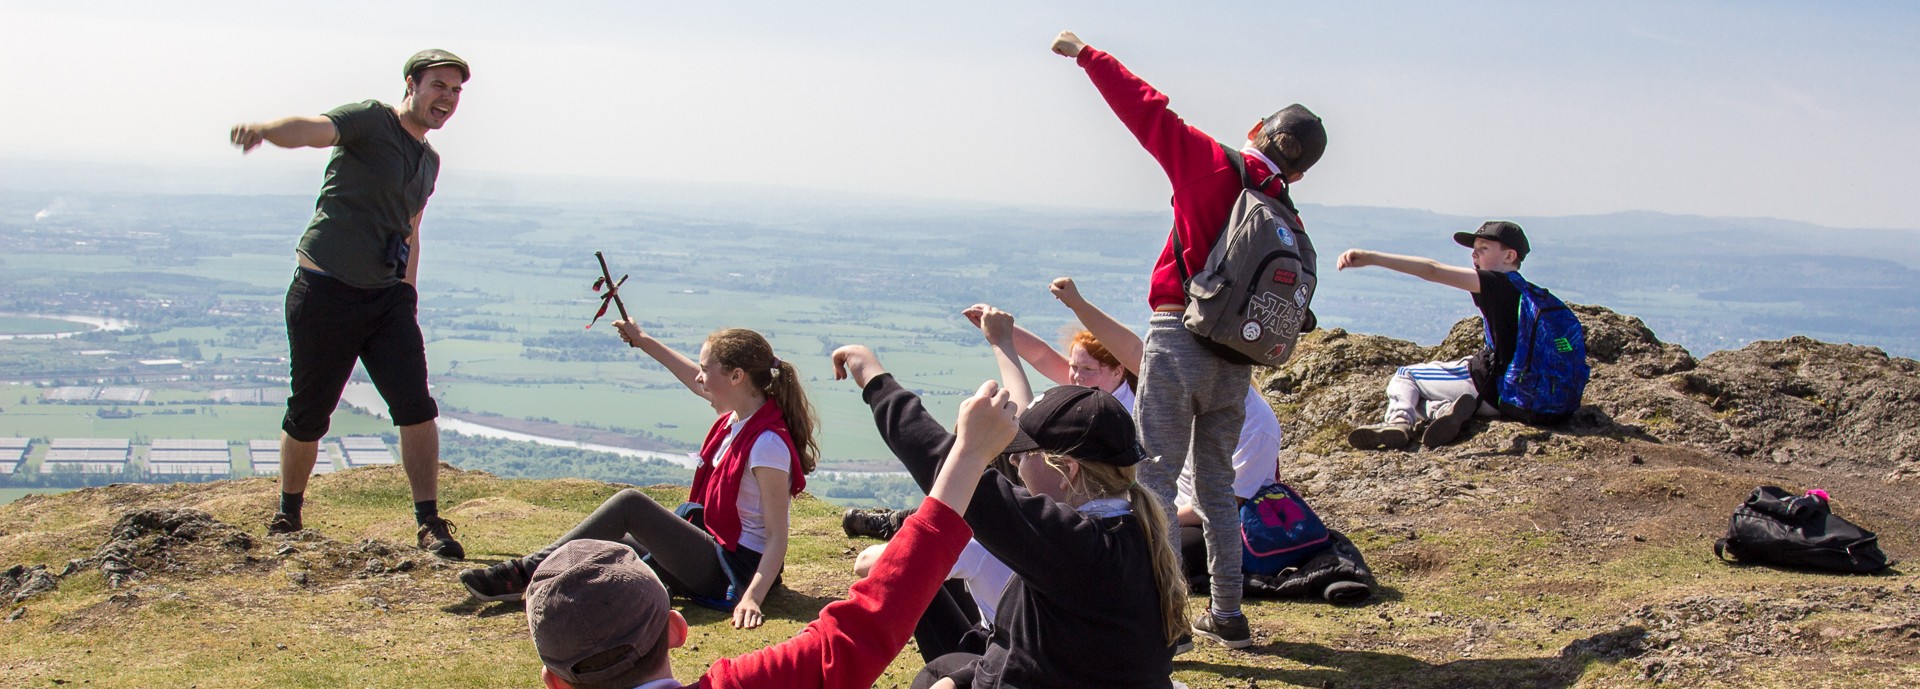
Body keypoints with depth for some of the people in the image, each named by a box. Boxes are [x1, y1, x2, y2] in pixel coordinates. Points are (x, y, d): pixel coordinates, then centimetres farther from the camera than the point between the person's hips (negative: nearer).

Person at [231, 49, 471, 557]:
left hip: (387, 297, 6)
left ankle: (430, 525, -5)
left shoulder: (429, 161, 15)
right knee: (308, 416, 5)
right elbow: (312, 129, -29)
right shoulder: (369, 121, -7)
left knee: (416, 407, -9)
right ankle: (287, 517, 27)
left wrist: (408, 298, 22)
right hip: (325, 293, -5)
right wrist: (265, 129, -51)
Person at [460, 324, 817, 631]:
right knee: (600, 548, 10)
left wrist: (751, 597, -38)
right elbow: (696, 381, 25)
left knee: (630, 504, -17)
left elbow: (778, 539, -25)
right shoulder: (738, 419, 4)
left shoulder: (767, 444, -23)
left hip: (736, 570, -10)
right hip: (716, 548, 10)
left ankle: (527, 573, -11)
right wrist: (643, 341, 35)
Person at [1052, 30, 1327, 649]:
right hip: (1235, 358, 6)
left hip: (1178, 338, -6)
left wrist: (1087, 54, 6)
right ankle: (1227, 616, 23)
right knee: (1217, 485, 18)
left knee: (1156, 479, -2)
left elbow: (1148, 110, -3)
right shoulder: (1287, 218, 9)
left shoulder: (1216, 167, -6)